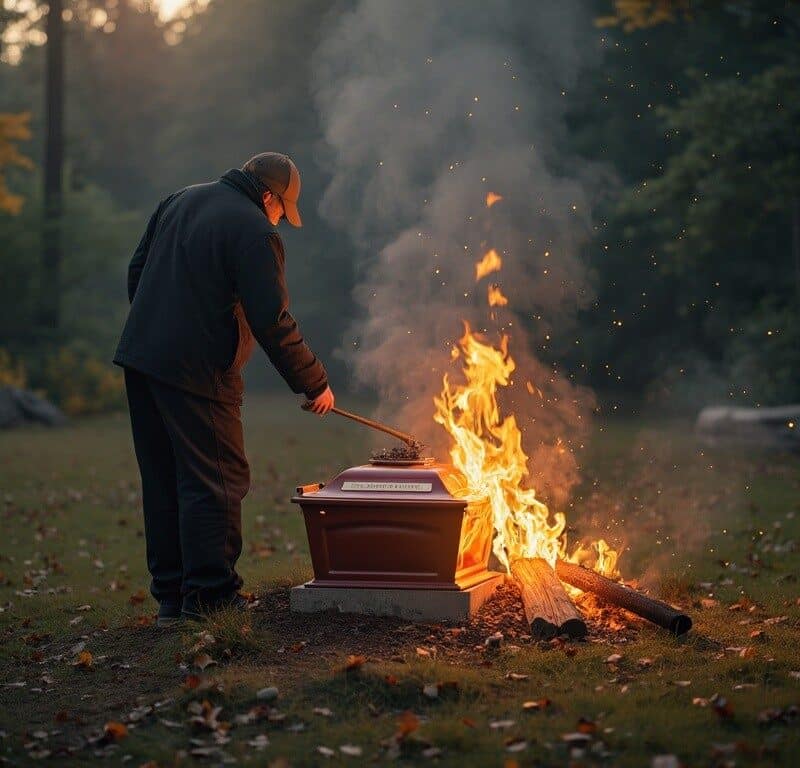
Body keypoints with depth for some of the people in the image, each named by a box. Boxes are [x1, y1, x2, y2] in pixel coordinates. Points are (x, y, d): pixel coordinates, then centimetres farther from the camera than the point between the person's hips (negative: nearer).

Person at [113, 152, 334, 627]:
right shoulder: (256, 233, -11)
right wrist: (315, 385, -4)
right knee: (216, 483, 1)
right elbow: (274, 324, -14)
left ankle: (170, 596, 20)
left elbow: (137, 271, 20)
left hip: (141, 358, 9)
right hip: (198, 372, -8)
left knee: (163, 482, 13)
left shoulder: (179, 202, 15)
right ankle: (209, 596, 3)